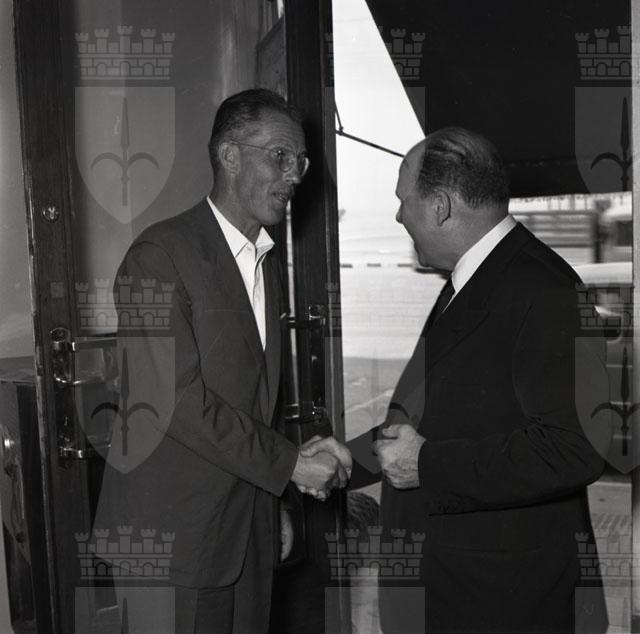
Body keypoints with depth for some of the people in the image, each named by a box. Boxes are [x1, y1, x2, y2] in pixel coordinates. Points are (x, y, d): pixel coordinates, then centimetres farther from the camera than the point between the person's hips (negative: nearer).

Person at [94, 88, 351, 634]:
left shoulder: (267, 259, 12)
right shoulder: (161, 253, -15)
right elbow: (175, 401, -22)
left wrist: (275, 501, 13)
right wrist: (290, 464, -17)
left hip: (249, 523, 7)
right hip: (173, 530, -7)